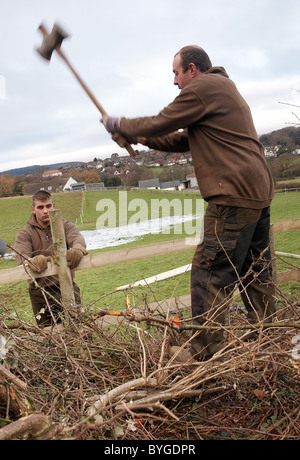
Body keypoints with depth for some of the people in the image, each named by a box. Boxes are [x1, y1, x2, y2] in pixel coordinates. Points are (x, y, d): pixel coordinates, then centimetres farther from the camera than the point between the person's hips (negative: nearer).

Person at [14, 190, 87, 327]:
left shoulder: (65, 226, 5)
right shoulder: (25, 234, 1)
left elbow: (77, 238, -17)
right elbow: (21, 257, -17)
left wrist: (78, 249, -43)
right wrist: (32, 261, -42)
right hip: (41, 293, -1)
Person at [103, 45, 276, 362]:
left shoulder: (202, 88, -6)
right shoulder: (224, 88, 26)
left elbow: (160, 124, -4)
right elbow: (186, 140, 26)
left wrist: (118, 125, 11)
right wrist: (141, 138, 20)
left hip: (234, 196, -10)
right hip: (259, 193, 11)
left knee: (209, 273, -4)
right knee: (255, 273, 16)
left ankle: (205, 349, 5)